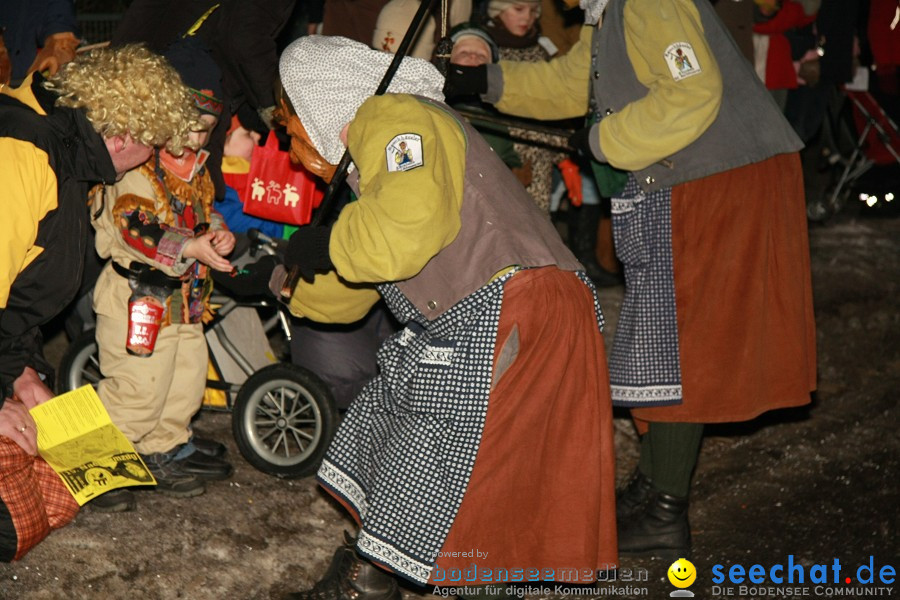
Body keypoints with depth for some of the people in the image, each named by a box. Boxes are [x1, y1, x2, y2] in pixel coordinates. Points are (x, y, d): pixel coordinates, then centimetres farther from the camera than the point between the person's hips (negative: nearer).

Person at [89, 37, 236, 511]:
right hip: (137, 299, -9)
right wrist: (192, 248, -34)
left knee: (186, 379, 17)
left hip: (185, 299, 9)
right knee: (136, 391, -6)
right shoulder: (137, 168, -18)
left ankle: (167, 450, 35)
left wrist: (218, 233, 0)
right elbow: (134, 229, -27)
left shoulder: (196, 170, 12)